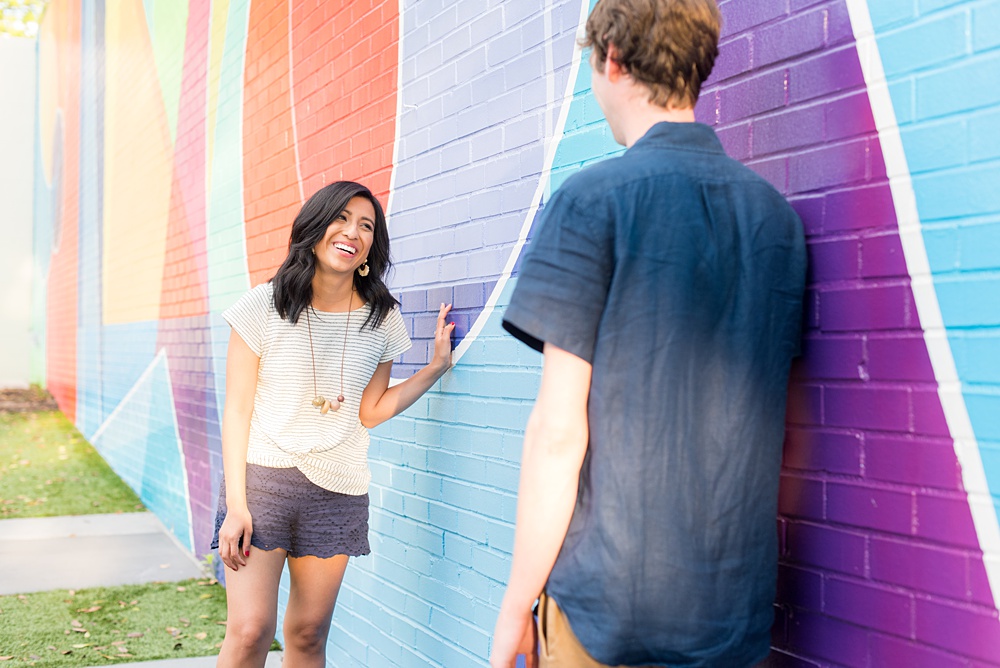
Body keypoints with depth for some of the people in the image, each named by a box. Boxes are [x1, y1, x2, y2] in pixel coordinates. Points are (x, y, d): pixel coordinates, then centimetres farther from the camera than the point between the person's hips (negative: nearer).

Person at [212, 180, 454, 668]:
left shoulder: (381, 320, 3)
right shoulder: (265, 306, -5)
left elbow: (368, 412, 8)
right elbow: (237, 410, -4)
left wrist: (437, 366, 0)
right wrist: (235, 505, -10)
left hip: (337, 490, 3)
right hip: (261, 476, -2)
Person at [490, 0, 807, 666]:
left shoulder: (594, 199, -11)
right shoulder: (777, 213, 7)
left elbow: (558, 431, -15)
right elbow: (784, 430, 10)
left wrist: (516, 607, -6)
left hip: (608, 609, -5)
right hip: (737, 611, 6)